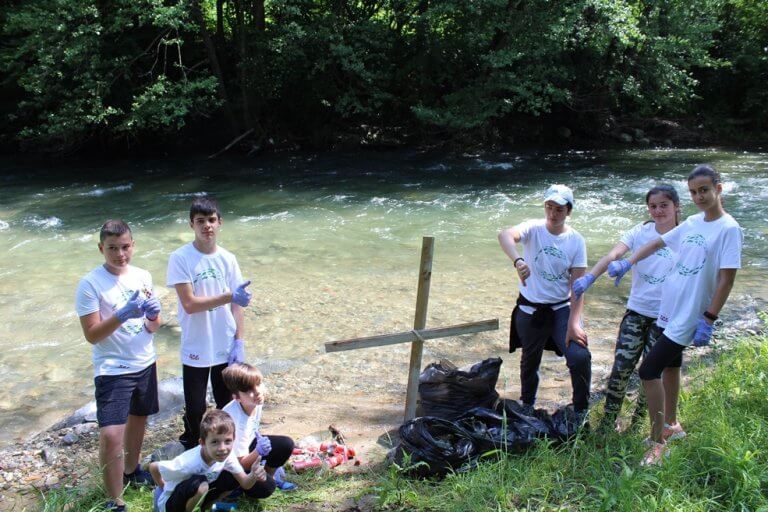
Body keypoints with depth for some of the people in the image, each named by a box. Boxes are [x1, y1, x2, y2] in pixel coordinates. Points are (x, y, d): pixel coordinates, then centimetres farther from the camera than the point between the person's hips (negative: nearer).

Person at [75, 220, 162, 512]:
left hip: (145, 364, 6)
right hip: (112, 370, -6)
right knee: (110, 434, -15)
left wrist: (152, 316, -15)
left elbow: (152, 328, 8)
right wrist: (123, 314, -29)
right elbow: (92, 335, -16)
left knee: (138, 419, 21)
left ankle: (131, 471, 45)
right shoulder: (90, 284, -14)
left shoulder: (143, 276, 2)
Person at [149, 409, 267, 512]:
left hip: (196, 496, 6)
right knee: (199, 484, -35)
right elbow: (153, 467, -22)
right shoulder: (189, 462, -34)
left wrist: (254, 475, -38)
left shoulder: (227, 454, -20)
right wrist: (165, 488, -7)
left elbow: (245, 483, -16)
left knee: (234, 479, -13)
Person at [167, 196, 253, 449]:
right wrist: (229, 296, -26)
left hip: (226, 348, 3)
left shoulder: (227, 258, -1)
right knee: (195, 410, 7)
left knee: (229, 408, 14)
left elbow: (236, 305, 2)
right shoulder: (180, 258, -12)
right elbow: (189, 304, -17)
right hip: (196, 350, -3)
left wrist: (239, 342, -3)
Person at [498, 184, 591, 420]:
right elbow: (505, 235, -35)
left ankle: (581, 410, 8)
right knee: (530, 361, 17)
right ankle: (527, 405, 45)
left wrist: (573, 323, -18)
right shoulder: (534, 228, -12)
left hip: (562, 308, 0)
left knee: (580, 357, -17)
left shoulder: (576, 241, -7)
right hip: (530, 310, 0)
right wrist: (518, 261, -56)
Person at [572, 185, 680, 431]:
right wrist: (589, 277, -33)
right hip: (636, 311, 1)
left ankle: (636, 425, 25)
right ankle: (606, 424, 12)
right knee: (621, 368, -1)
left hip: (665, 317, -1)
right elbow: (613, 255, -16)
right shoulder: (641, 232, -2)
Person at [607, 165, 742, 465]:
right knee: (670, 365, 22)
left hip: (689, 316, -8)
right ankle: (671, 423, 41)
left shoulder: (729, 229, -14)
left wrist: (708, 320, -19)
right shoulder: (692, 223, 7)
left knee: (649, 371, -12)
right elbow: (658, 243, 21)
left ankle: (657, 443, 0)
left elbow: (727, 279, -16)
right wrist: (628, 263, 10)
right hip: (669, 308, 8)